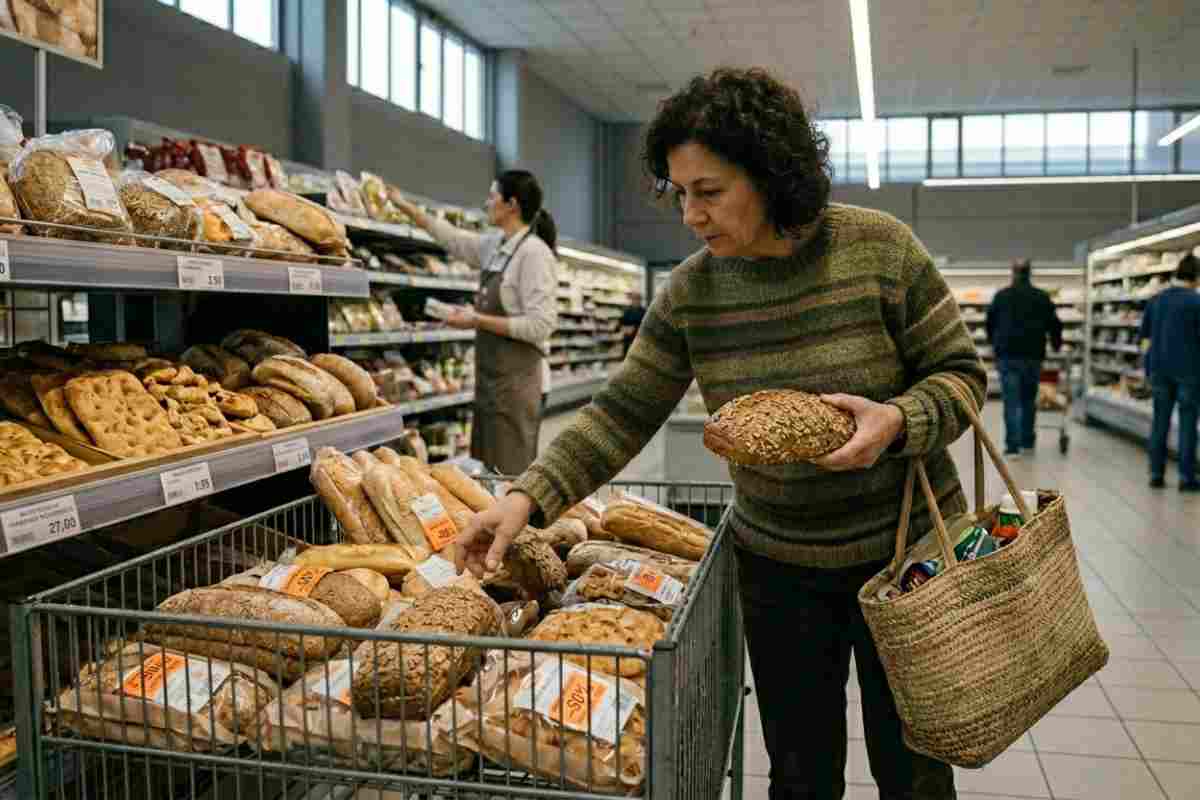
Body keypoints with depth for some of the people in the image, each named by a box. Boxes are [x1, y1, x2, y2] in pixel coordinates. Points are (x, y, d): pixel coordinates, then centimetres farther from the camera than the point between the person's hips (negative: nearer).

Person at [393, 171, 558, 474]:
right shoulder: (495, 246, 10)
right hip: (490, 378, 9)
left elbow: (539, 326, -20)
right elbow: (455, 239, 28)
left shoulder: (534, 253, -14)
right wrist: (406, 207, 31)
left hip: (516, 381, -9)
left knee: (510, 476, -6)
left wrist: (479, 320, -17)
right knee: (484, 471, 12)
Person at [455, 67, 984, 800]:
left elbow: (961, 374, -7)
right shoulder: (691, 291, -7)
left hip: (905, 548, -2)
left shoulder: (881, 249, -14)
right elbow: (622, 414, -5)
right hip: (777, 565, 2)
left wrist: (896, 420, -27)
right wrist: (528, 498, -15)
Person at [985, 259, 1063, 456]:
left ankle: (1013, 445, -10)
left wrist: (995, 343, 27)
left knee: (1011, 402, -3)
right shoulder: (1042, 297, 6)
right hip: (1033, 355, 1)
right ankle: (1028, 440, 21)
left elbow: (990, 323, 10)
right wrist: (1056, 345, 26)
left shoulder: (1001, 296, 4)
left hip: (1007, 354, -1)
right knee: (1029, 399, 15)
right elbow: (1055, 324, 8)